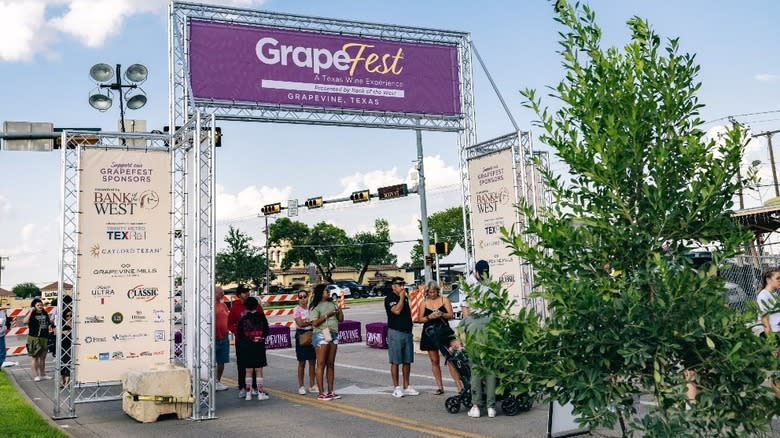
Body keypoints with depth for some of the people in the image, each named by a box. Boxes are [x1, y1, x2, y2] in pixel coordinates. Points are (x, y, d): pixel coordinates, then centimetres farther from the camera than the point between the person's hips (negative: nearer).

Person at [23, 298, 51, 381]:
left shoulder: (45, 314, 10)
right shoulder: (32, 314, -7)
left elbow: (48, 323, 24)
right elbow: (25, 321, -27)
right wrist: (31, 311, -25)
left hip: (44, 338, 6)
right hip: (34, 338, -5)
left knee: (43, 357, 13)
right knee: (35, 357, 0)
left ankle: (42, 374, 22)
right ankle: (35, 375, 7)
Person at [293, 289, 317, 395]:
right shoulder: (297, 310, -4)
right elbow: (300, 323, -15)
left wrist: (306, 322, -9)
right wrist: (312, 322, -12)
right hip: (301, 335, -4)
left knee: (312, 361, 6)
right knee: (302, 362, 1)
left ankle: (312, 385, 16)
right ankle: (301, 386, 9)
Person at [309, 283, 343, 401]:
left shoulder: (331, 304, 17)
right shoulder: (315, 306, -4)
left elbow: (340, 319, 17)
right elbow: (315, 323, -15)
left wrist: (340, 308, 3)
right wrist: (327, 315, -13)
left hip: (334, 335, 7)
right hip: (321, 335, -7)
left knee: (331, 364, 8)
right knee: (321, 364, -5)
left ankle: (330, 391, 13)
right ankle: (321, 393, -2)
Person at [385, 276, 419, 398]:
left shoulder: (405, 298, 16)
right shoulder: (389, 299, -6)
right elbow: (397, 310, -21)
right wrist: (401, 298, -13)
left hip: (407, 332, 7)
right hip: (396, 333, -7)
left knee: (407, 361, 8)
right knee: (395, 361, -3)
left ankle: (406, 387, 16)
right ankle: (396, 388, 2)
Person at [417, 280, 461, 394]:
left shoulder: (444, 300, 4)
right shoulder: (424, 303, 9)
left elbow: (451, 315, 0)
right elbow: (420, 319, 6)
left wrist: (442, 314, -20)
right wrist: (429, 317, -13)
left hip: (443, 332, -3)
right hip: (429, 333, 3)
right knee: (434, 361, 6)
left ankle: (459, 386, -10)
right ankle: (440, 387, 13)